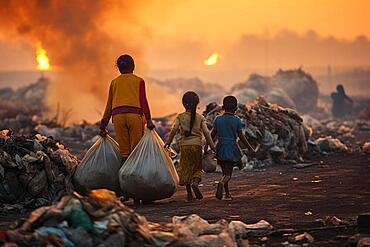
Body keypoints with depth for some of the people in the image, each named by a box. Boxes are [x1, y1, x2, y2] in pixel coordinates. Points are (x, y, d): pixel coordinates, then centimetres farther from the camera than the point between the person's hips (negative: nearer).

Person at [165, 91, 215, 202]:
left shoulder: (180, 117, 2)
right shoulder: (200, 118, 4)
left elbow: (174, 130, -7)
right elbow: (206, 132, 0)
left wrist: (168, 142, 3)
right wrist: (212, 146, 5)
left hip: (184, 145, 0)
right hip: (197, 144, 0)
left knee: (186, 168, 8)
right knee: (197, 167, 12)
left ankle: (189, 194, 5)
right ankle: (195, 182, -19)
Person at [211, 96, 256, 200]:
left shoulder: (218, 119, 1)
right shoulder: (237, 120, -4)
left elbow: (212, 134, 2)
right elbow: (241, 136, -3)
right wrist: (250, 148, 7)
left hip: (220, 148, 3)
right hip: (232, 149, -3)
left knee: (225, 173, 18)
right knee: (228, 174, -4)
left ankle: (227, 194, 20)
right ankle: (221, 184, -35)